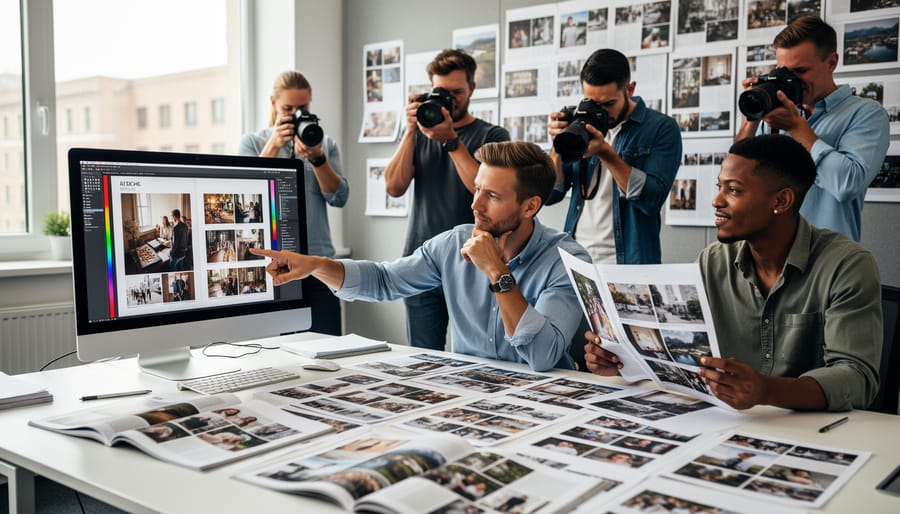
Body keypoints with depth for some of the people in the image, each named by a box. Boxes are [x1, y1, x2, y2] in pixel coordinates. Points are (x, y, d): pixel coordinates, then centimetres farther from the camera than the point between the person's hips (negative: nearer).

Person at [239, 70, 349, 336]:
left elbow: (339, 197, 2)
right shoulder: (252, 142, 10)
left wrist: (316, 157, -11)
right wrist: (274, 145, -9)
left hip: (318, 261, 1)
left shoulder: (326, 144, 13)